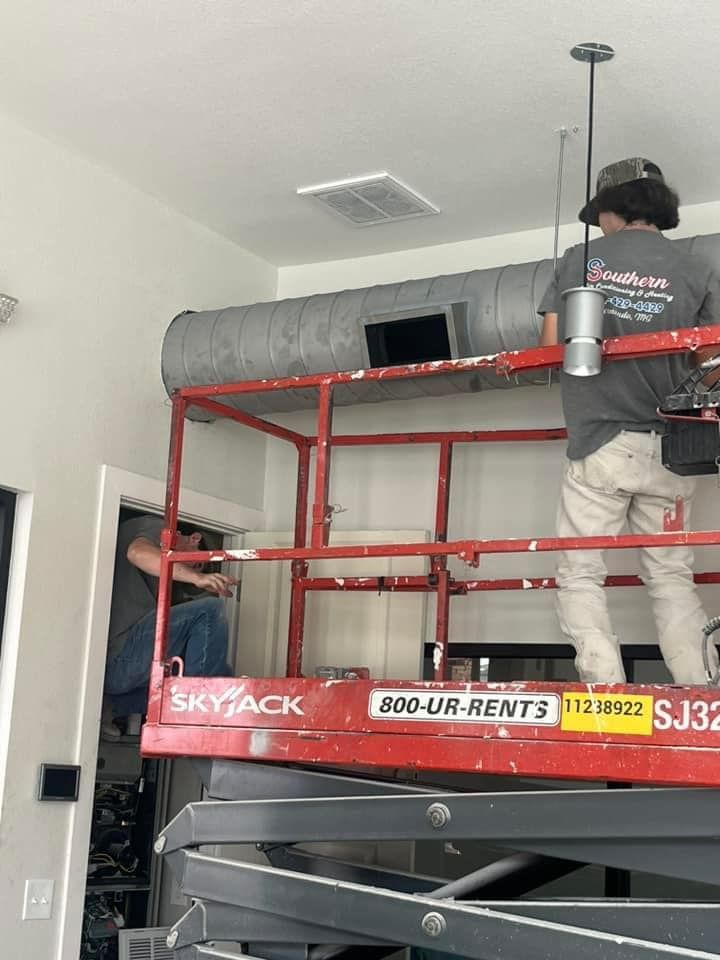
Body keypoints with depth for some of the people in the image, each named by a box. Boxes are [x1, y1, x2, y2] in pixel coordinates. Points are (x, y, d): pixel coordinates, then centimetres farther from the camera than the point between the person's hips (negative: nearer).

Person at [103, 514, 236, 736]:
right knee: (210, 610, -15)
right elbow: (138, 552, -20)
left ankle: (112, 707, 9)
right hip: (120, 655, -10)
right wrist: (197, 577, -28)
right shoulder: (155, 526, 8)